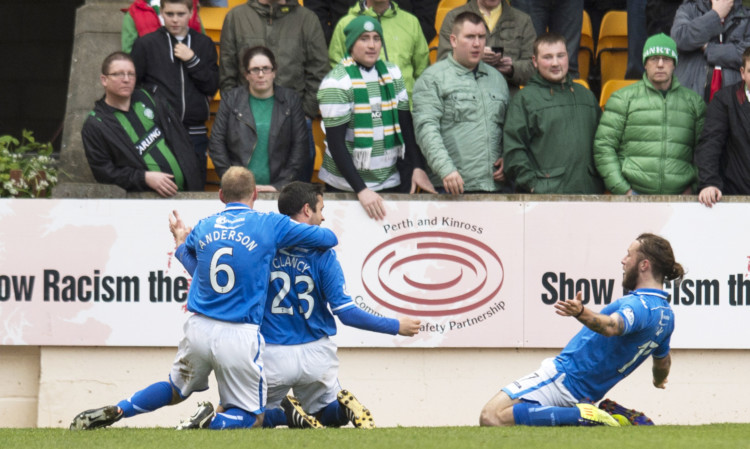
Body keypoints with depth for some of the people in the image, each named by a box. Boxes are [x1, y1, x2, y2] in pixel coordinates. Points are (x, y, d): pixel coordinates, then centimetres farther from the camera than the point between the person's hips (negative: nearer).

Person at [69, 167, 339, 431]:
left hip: (198, 330, 4)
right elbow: (329, 239, 5)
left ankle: (114, 411, 11)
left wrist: (180, 239, 52)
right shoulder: (269, 225, -1)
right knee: (249, 415, 8)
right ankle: (209, 426, -22)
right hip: (240, 337, -4)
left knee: (176, 391, 28)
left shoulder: (203, 228, 9)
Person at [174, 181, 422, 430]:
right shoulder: (323, 253, -10)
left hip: (270, 357, -1)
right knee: (325, 414, 25)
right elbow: (345, 312, -12)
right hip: (316, 355, 1)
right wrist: (396, 326, -1)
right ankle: (345, 407, -12)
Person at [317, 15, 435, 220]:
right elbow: (336, 143, -14)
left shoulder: (392, 73, 6)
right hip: (347, 186, -5)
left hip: (390, 182, 5)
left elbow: (406, 124, 11)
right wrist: (361, 190, -20)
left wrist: (416, 167, -1)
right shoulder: (337, 82, -11)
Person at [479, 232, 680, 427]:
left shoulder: (640, 305, -20)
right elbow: (663, 362, 30)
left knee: (491, 418, -21)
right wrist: (659, 380, 52)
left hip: (564, 376, -10)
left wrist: (581, 313, -61)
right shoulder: (667, 315, 11)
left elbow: (611, 326, -43)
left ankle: (581, 415, -18)